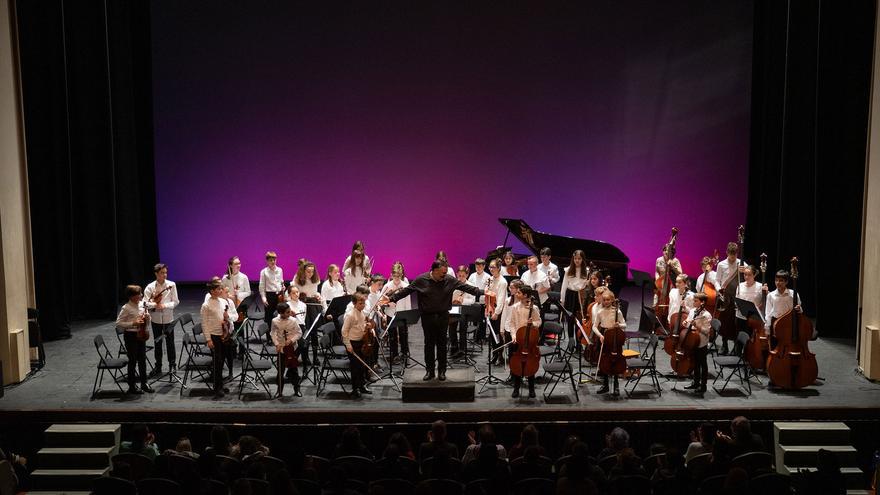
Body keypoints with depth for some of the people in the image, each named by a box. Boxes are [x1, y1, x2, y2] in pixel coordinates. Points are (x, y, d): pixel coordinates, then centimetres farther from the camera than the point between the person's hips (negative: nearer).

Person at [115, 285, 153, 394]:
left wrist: (147, 317, -10)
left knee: (142, 360, 12)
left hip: (141, 334, 6)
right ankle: (132, 386, 12)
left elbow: (147, 322, 14)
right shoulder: (126, 308, -14)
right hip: (131, 336, -6)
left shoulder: (142, 305, 5)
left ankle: (144, 384, 23)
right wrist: (133, 323, -21)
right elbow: (118, 323, -13)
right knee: (133, 361, 1)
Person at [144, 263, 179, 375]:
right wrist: (155, 305, -27)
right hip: (156, 319, 1)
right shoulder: (150, 287, -5)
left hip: (168, 318, -1)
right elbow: (145, 302, -11)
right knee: (157, 343, 11)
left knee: (170, 342, 6)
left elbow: (175, 302, -6)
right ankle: (158, 366, 22)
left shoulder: (171, 285, -6)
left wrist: (164, 305, -21)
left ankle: (172, 365, 19)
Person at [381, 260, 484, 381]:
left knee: (442, 344, 8)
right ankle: (429, 370, 18)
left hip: (443, 316, 1)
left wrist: (482, 293, -10)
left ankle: (442, 371, 19)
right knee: (429, 344, 8)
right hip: (427, 316, -1)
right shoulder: (421, 280, -8)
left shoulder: (450, 280, -5)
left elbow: (466, 287, -4)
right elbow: (406, 291, -3)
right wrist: (391, 299, -9)